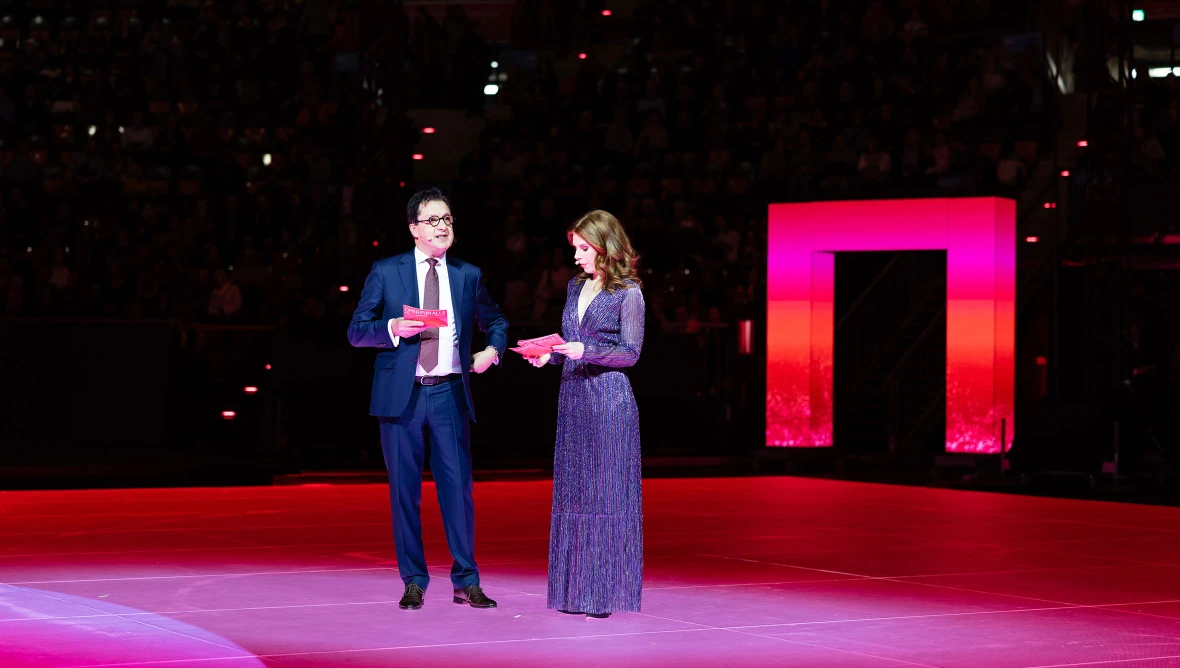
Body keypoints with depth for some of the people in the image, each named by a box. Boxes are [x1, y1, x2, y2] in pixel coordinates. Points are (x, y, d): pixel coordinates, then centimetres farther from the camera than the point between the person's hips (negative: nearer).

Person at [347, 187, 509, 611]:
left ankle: (466, 582, 7)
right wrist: (393, 329, -16)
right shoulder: (386, 272, 3)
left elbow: (496, 321, 26)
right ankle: (413, 583, 12)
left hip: (449, 395, 1)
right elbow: (356, 331, 2)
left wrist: (493, 350, 5)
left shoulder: (468, 275, 11)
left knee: (458, 488, -1)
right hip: (401, 396, -1)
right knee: (405, 491, 3)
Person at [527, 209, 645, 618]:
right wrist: (547, 355, 1)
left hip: (609, 399, -7)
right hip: (573, 398, 7)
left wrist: (587, 352, -19)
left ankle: (605, 590, -2)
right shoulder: (575, 287, 15)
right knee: (572, 490, 6)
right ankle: (575, 589, 11)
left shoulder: (627, 293, -5)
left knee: (606, 492, -5)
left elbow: (631, 352, -7)